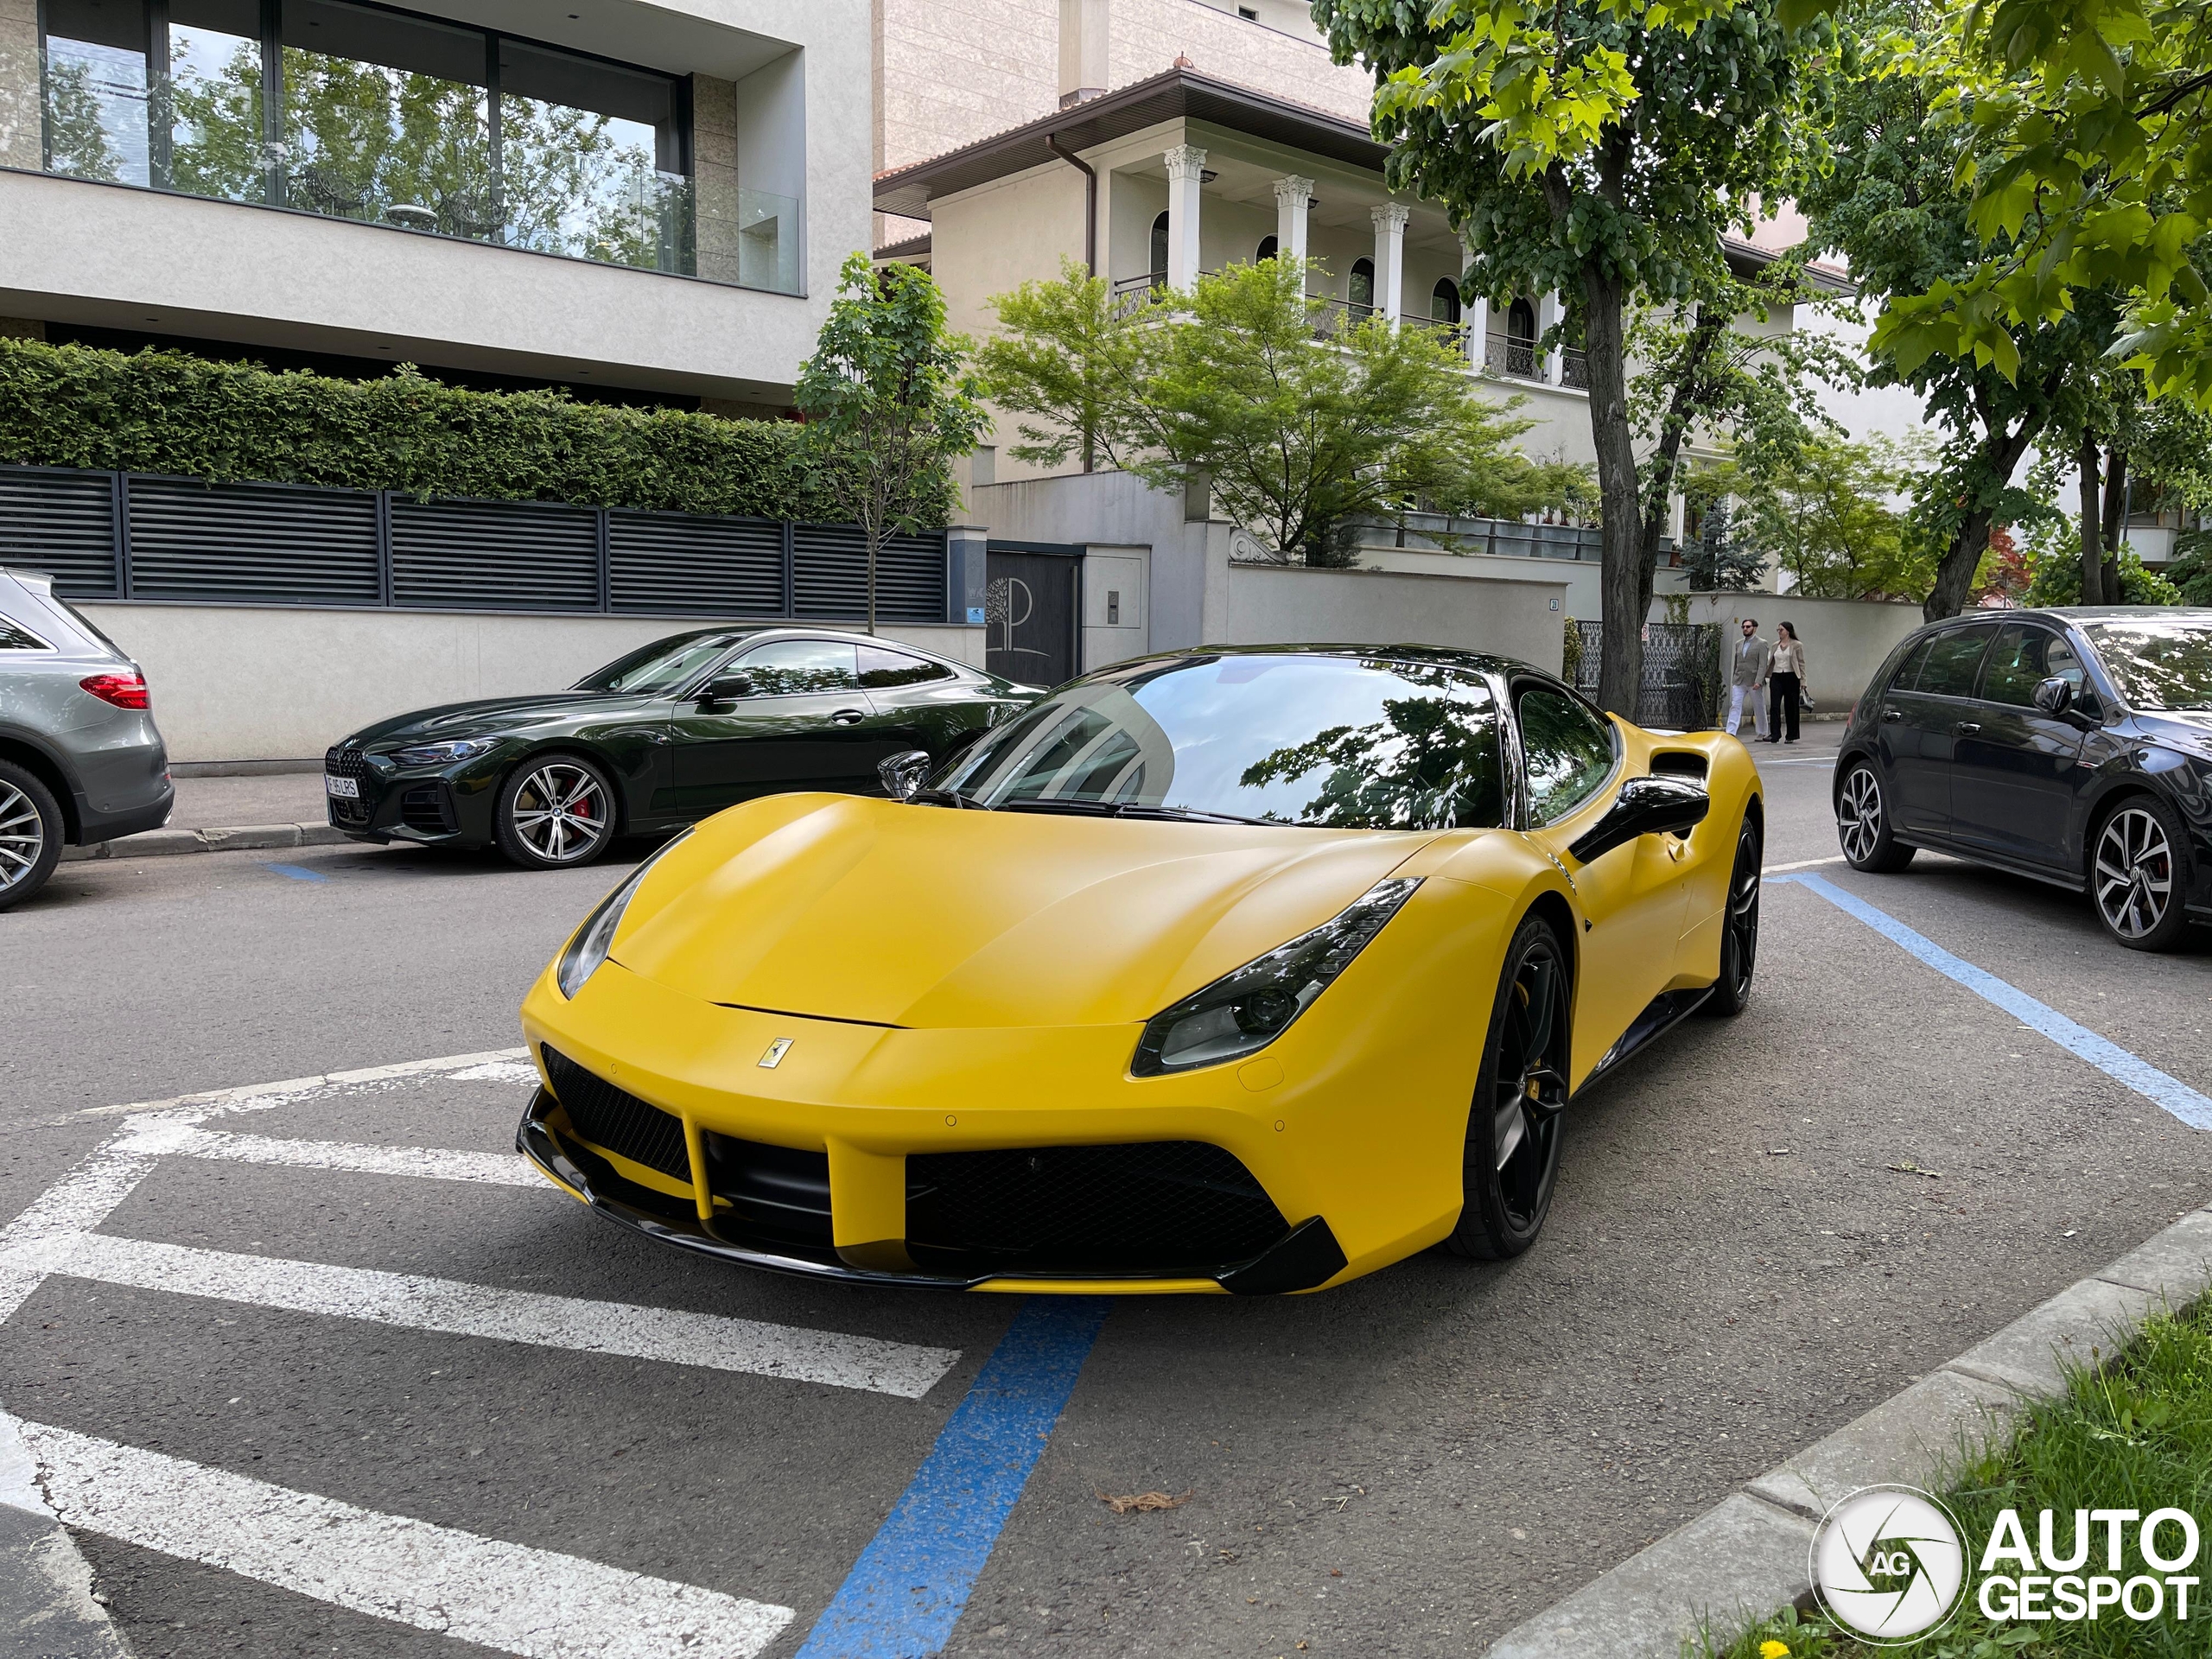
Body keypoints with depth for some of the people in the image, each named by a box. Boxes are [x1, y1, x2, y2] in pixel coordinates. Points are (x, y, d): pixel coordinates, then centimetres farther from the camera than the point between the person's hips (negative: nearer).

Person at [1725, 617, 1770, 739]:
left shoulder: (1761, 644, -4)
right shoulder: (1738, 643, 14)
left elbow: (1762, 665, -11)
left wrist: (1758, 681, -21)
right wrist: (1733, 680, 16)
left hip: (1753, 682, -5)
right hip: (1739, 681, 5)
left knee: (1759, 708, 7)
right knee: (1735, 706, -8)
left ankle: (1762, 733, 20)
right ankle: (1731, 732, -16)